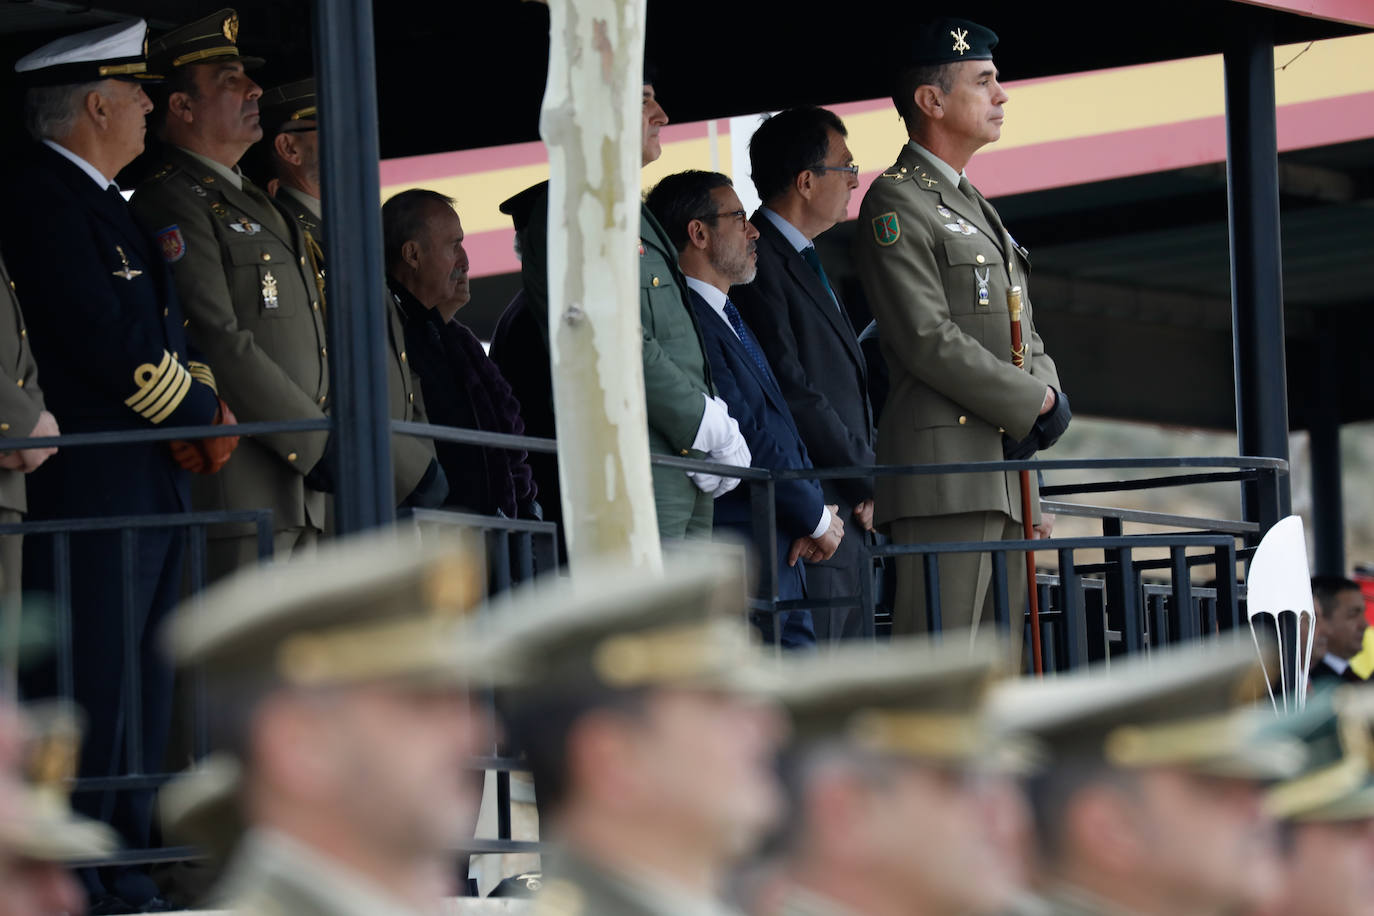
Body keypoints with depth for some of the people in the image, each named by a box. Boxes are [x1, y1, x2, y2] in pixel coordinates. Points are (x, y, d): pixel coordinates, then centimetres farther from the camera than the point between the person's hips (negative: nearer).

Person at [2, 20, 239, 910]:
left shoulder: (109, 206, 21)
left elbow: (168, 331, 22)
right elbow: (109, 341, -18)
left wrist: (203, 401, 3)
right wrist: (200, 414, -7)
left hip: (156, 487, 10)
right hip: (87, 492, -10)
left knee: (142, 701, 11)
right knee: (84, 697, -10)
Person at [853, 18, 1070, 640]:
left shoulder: (976, 209, 25)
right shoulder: (895, 205, -6)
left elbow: (1023, 332, 23)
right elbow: (929, 341, -15)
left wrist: (1050, 396, 1)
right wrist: (1032, 401, -10)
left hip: (1005, 467, 10)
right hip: (942, 469, -10)